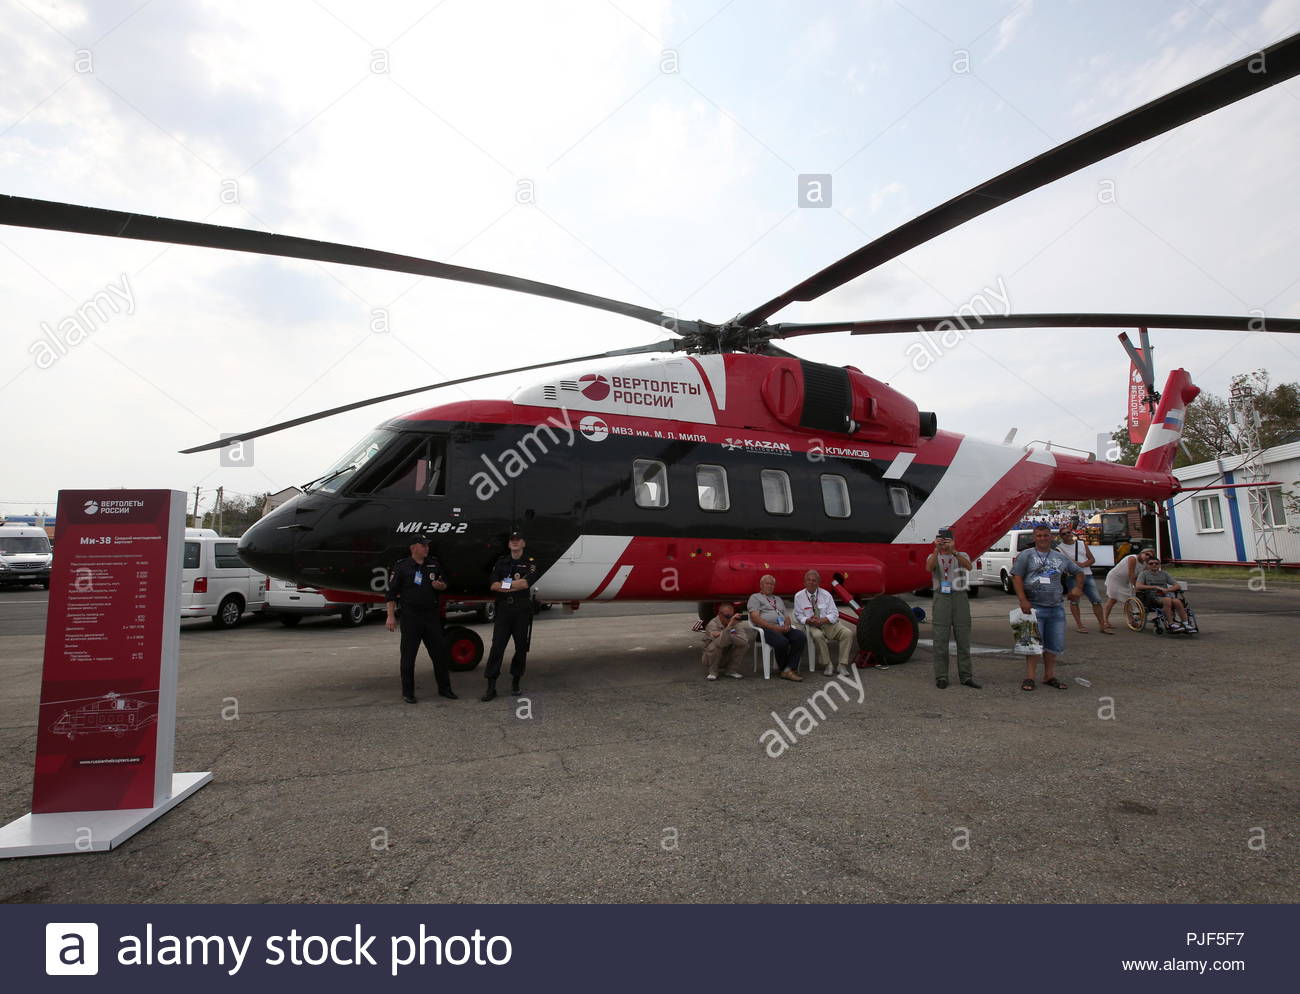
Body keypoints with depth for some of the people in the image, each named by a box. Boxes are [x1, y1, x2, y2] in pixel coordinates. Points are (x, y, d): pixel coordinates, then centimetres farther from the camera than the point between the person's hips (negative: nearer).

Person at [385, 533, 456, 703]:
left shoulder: (434, 564, 10)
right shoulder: (402, 566, -4)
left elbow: (444, 584, 20)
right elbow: (391, 593, -5)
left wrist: (440, 585, -5)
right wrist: (391, 616, -10)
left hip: (431, 615, 4)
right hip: (410, 616, -4)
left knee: (440, 652, 8)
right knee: (408, 655, 2)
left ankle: (444, 688, 20)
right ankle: (408, 692, 14)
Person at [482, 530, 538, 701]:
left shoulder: (530, 562, 4)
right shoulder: (501, 562, 12)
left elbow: (526, 583, -13)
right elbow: (493, 585, 0)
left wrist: (504, 584, -6)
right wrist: (516, 585, -9)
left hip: (522, 610, -1)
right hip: (504, 609, 1)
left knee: (521, 647, 5)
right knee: (497, 647, -4)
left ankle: (515, 681, 20)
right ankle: (491, 686, -4)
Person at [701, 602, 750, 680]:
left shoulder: (735, 623, -8)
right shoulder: (712, 624, -22)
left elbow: (744, 640, -25)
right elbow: (720, 643, -40)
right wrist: (730, 625, -49)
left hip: (728, 658, 4)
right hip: (710, 658, -4)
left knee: (744, 644, -17)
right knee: (716, 644, -35)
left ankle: (731, 670, 0)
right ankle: (713, 672, -10)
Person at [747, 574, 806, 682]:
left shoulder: (779, 599, 31)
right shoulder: (755, 597, 10)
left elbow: (787, 617, 23)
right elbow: (755, 618, -5)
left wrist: (787, 625, -3)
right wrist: (773, 627, -15)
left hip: (783, 628, 6)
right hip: (766, 629, -6)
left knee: (801, 637, -24)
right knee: (782, 641, -35)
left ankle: (788, 670, -24)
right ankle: (782, 668, -7)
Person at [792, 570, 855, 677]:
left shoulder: (826, 594, 4)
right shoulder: (799, 596, 3)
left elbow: (834, 614, 0)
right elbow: (798, 616, 3)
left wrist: (822, 620, -18)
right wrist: (808, 620, -19)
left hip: (829, 624, 2)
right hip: (811, 626, -2)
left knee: (848, 633, -24)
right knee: (817, 635, -37)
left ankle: (843, 665, -19)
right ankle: (828, 665, -24)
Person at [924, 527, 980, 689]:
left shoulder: (962, 555, 10)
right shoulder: (933, 557, 9)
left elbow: (968, 566, -14)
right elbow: (929, 567, -16)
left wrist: (953, 551, -28)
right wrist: (937, 550, -29)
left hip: (960, 598, 1)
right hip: (941, 598, -1)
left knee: (963, 638, 4)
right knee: (941, 638, -1)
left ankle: (966, 676, 11)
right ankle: (941, 677, 4)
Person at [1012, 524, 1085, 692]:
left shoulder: (1060, 558, 14)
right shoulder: (1026, 555, 0)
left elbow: (1078, 572, 28)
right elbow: (1016, 577, -7)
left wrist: (1078, 587, 11)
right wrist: (1023, 600, -16)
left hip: (1056, 608, 5)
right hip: (1034, 607, -5)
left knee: (1054, 645, 9)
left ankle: (1049, 676, 20)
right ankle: (1029, 678, 1)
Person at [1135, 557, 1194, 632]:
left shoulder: (1164, 574, 20)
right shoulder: (1144, 574, 8)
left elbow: (1177, 586, 13)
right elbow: (1138, 586, -9)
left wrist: (1166, 590, -7)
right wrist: (1155, 587, -13)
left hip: (1164, 596, 4)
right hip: (1151, 598, -4)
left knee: (1177, 601, -30)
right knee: (1167, 600, -35)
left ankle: (1186, 624, -28)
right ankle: (1171, 624, -32)